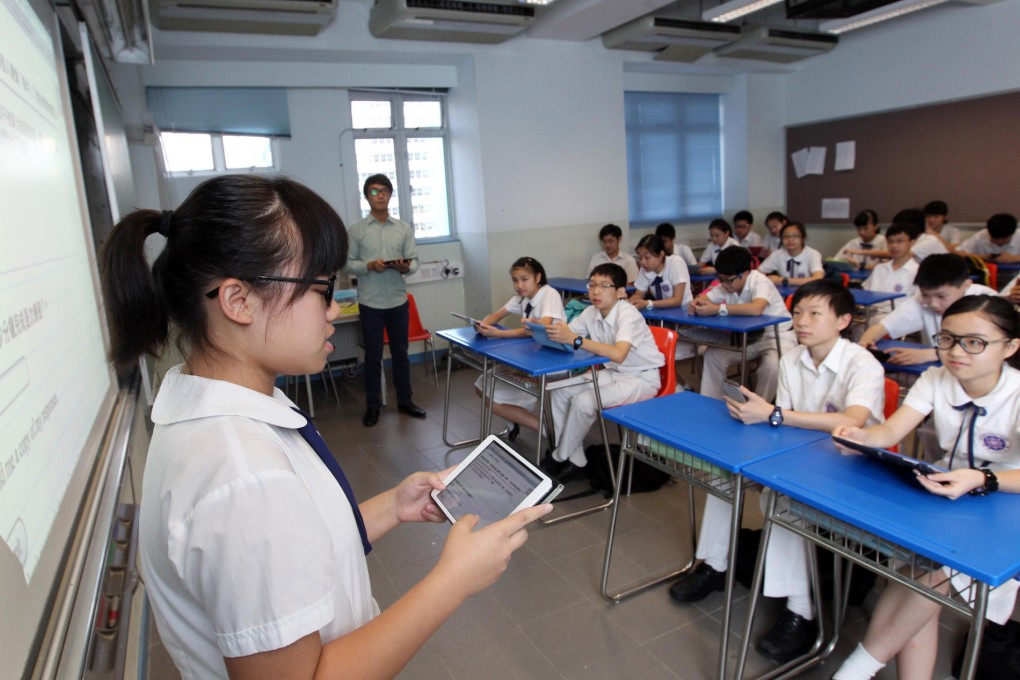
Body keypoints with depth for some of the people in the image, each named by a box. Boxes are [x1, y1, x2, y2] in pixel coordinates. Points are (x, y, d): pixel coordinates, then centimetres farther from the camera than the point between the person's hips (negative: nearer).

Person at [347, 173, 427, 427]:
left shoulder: (404, 228, 5)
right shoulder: (357, 230, 0)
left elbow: (414, 261, 2)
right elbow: (348, 263, -1)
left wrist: (406, 267, -20)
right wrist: (369, 266, -19)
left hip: (398, 301, 2)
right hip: (370, 303, -2)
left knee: (400, 353, 12)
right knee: (373, 356, 7)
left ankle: (404, 401, 25)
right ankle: (373, 405, 19)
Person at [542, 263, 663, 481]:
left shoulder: (629, 315, -24)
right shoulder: (591, 313, -3)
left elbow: (618, 354, -41)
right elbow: (565, 335, -2)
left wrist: (576, 340, -46)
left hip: (641, 379, -7)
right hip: (613, 373, 8)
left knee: (584, 402, -25)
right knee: (559, 393, -7)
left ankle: (559, 458, 0)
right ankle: (576, 461, 2)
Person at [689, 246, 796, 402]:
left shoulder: (760, 282, -25)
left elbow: (756, 309, -45)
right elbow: (702, 298, 1)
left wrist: (718, 309, -43)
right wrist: (696, 303, -25)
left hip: (777, 335, -6)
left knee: (772, 365, -33)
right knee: (713, 354, -12)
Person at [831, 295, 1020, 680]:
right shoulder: (935, 380, -4)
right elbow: (890, 432, -14)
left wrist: (982, 480, -50)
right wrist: (862, 437, -37)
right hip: (946, 501, 4)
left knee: (932, 573, -28)